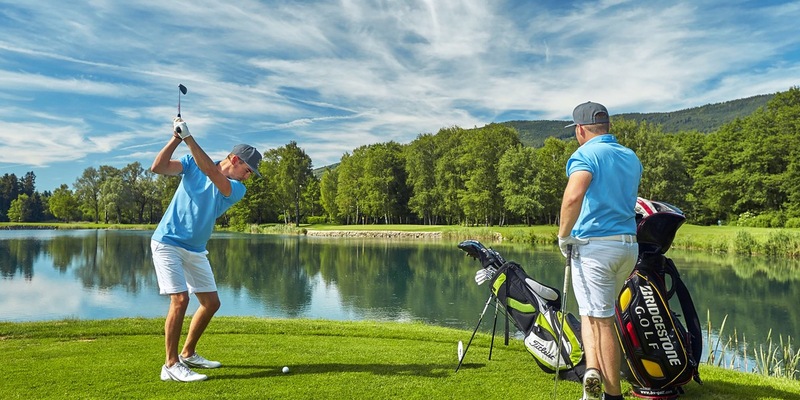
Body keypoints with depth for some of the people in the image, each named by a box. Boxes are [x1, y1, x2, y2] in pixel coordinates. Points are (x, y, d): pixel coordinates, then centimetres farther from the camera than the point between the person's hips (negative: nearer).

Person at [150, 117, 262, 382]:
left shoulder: (237, 190, -4)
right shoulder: (191, 163, -3)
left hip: (196, 251, 5)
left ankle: (188, 354, 25)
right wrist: (176, 138, -23)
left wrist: (189, 138, -27)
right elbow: (158, 168, -14)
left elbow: (212, 173, -22)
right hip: (168, 243, -5)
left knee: (211, 302, 6)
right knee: (180, 300, -16)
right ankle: (171, 366, -7)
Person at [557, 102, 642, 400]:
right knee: (594, 311, 18)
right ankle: (594, 370, 11)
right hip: (629, 245, 7)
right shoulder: (632, 157, 14)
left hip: (594, 246, -7)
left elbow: (573, 196, -27)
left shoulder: (585, 154, -9)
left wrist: (563, 235, -15)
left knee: (601, 319, 0)